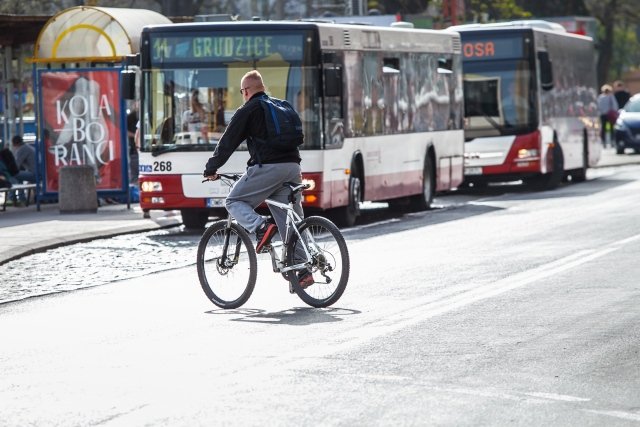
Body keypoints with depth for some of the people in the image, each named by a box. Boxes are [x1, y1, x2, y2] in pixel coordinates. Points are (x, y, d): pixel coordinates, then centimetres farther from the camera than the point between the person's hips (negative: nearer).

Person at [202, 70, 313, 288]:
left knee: (234, 202, 9)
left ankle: (260, 227, -17)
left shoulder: (247, 111, 3)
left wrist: (211, 169, 14)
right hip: (292, 168, 6)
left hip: (266, 168, -6)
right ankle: (303, 271, 1)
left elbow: (228, 142, 4)